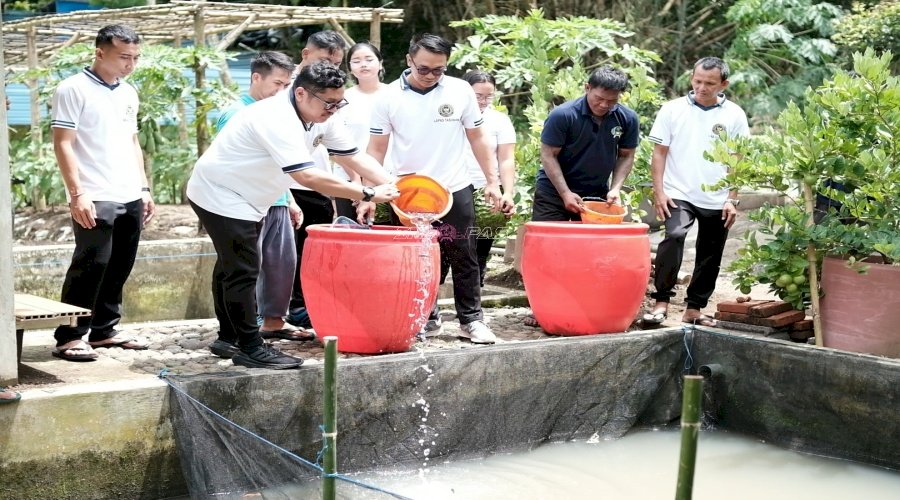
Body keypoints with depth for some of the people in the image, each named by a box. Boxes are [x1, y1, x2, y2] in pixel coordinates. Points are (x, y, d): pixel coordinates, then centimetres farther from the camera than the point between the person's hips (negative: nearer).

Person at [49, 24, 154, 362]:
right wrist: (77, 193, -17)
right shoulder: (73, 89, -6)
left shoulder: (128, 93, 16)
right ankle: (69, 337, -2)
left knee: (119, 269, 9)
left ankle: (104, 330, 19)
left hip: (130, 198, 7)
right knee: (90, 266, -8)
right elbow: (63, 144, -10)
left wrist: (144, 189, 17)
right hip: (95, 199, -7)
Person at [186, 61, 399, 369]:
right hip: (221, 195, -10)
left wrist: (393, 188, -15)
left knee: (232, 267, 20)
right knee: (242, 272, -10)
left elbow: (354, 158, -1)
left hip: (246, 199, 10)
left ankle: (228, 337, 32)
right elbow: (308, 176, -40)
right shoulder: (278, 120, -33)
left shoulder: (322, 119, -4)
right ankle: (250, 349, -3)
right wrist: (368, 194, -38)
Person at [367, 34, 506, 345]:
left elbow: (477, 138, 7)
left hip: (455, 191, 0)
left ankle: (471, 319, 15)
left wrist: (492, 181, 4)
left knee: (464, 259, 5)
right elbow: (376, 149, 0)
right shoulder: (389, 97, -4)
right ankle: (426, 320, 20)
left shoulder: (461, 91, -2)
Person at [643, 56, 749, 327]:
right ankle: (661, 301, -19)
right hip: (678, 195, -2)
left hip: (717, 201, 3)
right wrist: (658, 191, -5)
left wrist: (733, 200, -1)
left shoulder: (734, 115, 3)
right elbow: (659, 152, 3)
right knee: (674, 236, -26)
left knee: (710, 256, 8)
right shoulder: (673, 109, 1)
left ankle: (694, 309, 22)